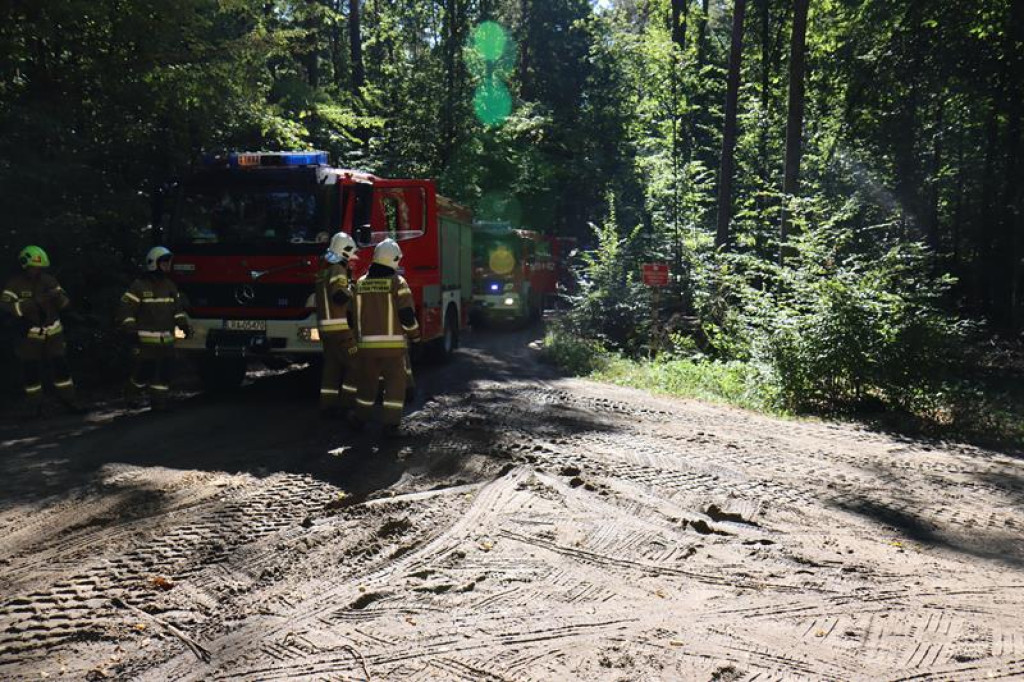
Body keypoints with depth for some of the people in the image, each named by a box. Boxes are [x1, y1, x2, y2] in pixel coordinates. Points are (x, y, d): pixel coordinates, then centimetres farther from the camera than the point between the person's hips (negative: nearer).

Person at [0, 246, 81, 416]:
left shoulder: (49, 280, 1)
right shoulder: (15, 284, -8)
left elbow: (65, 302, 2)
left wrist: (58, 297, -22)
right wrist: (32, 303, -32)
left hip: (53, 332, 2)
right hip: (30, 334, -2)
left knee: (60, 365, 2)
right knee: (30, 370, 1)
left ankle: (68, 400, 10)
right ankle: (34, 405, 12)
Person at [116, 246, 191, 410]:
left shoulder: (170, 286, 15)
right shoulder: (139, 286, -6)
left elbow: (178, 309, 23)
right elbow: (125, 311, -7)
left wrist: (184, 324, 8)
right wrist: (131, 329, -18)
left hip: (166, 340, 6)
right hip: (145, 340, -6)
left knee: (164, 372, 5)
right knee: (143, 371, -6)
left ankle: (159, 401, 13)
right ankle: (132, 397, 16)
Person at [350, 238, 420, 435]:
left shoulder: (361, 283, 7)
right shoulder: (398, 282, -7)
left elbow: (353, 314, 13)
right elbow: (407, 314, -11)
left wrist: (358, 334, 27)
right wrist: (415, 335, 4)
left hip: (367, 343, 4)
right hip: (393, 343, -4)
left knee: (366, 382, 17)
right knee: (395, 383, 3)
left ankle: (360, 419, 28)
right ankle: (390, 423, 0)